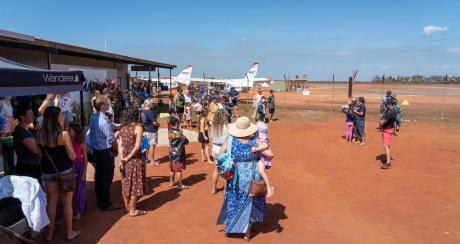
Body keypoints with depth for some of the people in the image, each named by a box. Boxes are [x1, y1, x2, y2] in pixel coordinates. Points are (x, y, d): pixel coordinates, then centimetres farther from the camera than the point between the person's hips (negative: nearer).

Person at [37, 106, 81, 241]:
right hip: (65, 171, -4)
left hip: (47, 172, 4)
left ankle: (50, 233, 24)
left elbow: (39, 152, 5)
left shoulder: (40, 133, -4)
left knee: (51, 201, 15)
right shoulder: (63, 134, -17)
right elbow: (72, 156, -13)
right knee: (67, 202, 9)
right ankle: (69, 232, 21)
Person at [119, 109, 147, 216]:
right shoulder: (138, 128, -13)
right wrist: (128, 158, -11)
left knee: (126, 183, 17)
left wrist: (122, 159, -2)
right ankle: (132, 210, 14)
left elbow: (121, 145, 0)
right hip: (135, 159, -6)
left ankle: (127, 206, 31)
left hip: (125, 158, 6)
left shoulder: (122, 128, 4)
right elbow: (137, 146, -19)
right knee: (135, 184, 5)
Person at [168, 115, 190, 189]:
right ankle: (180, 185, 7)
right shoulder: (179, 133, -20)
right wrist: (184, 138, 8)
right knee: (179, 169, 0)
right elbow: (186, 142, -11)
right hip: (178, 154, -8)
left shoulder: (170, 132, 0)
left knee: (172, 169, 19)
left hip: (172, 153, 8)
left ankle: (171, 182, 31)